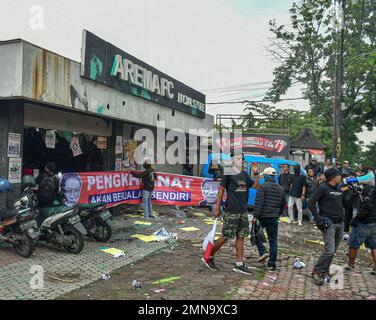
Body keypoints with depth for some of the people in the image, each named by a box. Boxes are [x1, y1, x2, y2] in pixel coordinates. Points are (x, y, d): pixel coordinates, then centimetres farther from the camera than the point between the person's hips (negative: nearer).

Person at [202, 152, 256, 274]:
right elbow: (221, 190, -7)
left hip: (243, 211, 7)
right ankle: (209, 257, 15)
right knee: (226, 236, -2)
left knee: (241, 237, 8)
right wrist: (217, 208, -10)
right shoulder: (228, 173, -6)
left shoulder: (244, 174, 13)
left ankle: (239, 264, 15)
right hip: (231, 211, -7)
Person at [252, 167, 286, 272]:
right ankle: (272, 264, 10)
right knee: (273, 241, 8)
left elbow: (258, 203, -17)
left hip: (262, 216, -5)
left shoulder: (263, 186, -10)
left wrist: (255, 216, -16)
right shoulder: (281, 189, 11)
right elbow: (282, 205, 18)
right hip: (274, 218, 5)